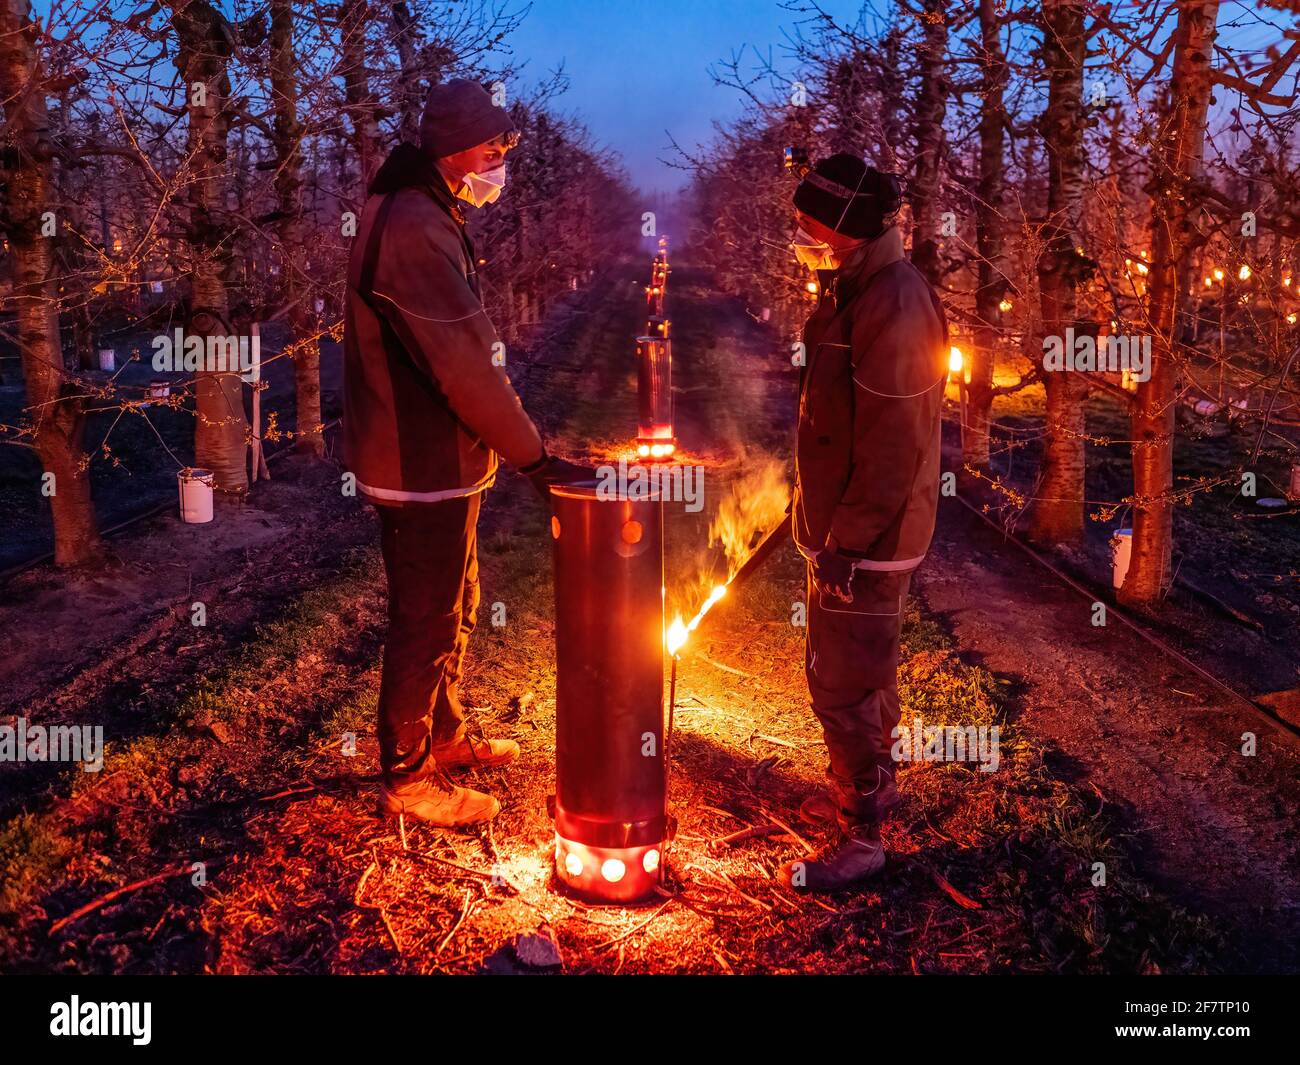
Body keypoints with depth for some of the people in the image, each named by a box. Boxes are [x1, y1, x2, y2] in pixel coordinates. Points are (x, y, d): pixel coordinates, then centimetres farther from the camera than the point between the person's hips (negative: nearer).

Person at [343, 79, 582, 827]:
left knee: (455, 607, 22)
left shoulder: (429, 221, 13)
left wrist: (520, 442, 16)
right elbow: (465, 366, -26)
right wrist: (533, 455, -21)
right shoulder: (413, 231, -22)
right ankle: (408, 778, 16)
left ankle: (445, 735, 40)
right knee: (426, 624, 1)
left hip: (440, 462, 11)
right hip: (423, 469, -11)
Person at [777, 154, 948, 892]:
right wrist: (821, 511, 21)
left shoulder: (893, 307, -23)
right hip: (849, 524, 10)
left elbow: (895, 446, -26)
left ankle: (862, 839, 10)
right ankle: (874, 786, 40)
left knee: (845, 683, -2)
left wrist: (847, 540, -23)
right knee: (866, 668, 22)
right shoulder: (859, 290, 9)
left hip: (869, 538, -10)